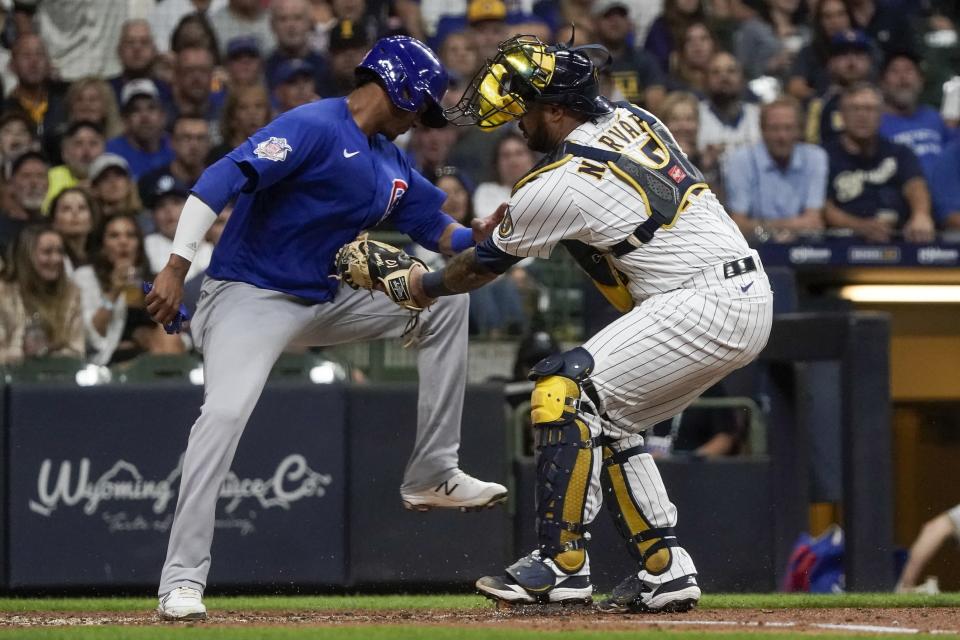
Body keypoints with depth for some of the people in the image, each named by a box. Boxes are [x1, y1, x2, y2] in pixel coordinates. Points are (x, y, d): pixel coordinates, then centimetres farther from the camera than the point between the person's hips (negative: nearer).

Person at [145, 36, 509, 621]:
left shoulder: (391, 164, 12)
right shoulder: (314, 127, -16)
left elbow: (436, 228, 18)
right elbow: (223, 179, -26)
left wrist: (478, 237, -6)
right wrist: (177, 267, -34)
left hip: (326, 302, 9)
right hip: (251, 296, -9)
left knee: (447, 297, 7)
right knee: (224, 414, -28)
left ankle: (433, 475, 9)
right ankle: (182, 579, -24)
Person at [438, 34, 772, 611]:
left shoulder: (560, 184, -12)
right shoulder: (632, 118, 11)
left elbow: (486, 265, 4)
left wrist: (424, 287, 23)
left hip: (703, 302, -10)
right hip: (753, 300, 10)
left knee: (566, 388, -12)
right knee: (609, 419, 16)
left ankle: (563, 564, -14)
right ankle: (666, 570, 12)